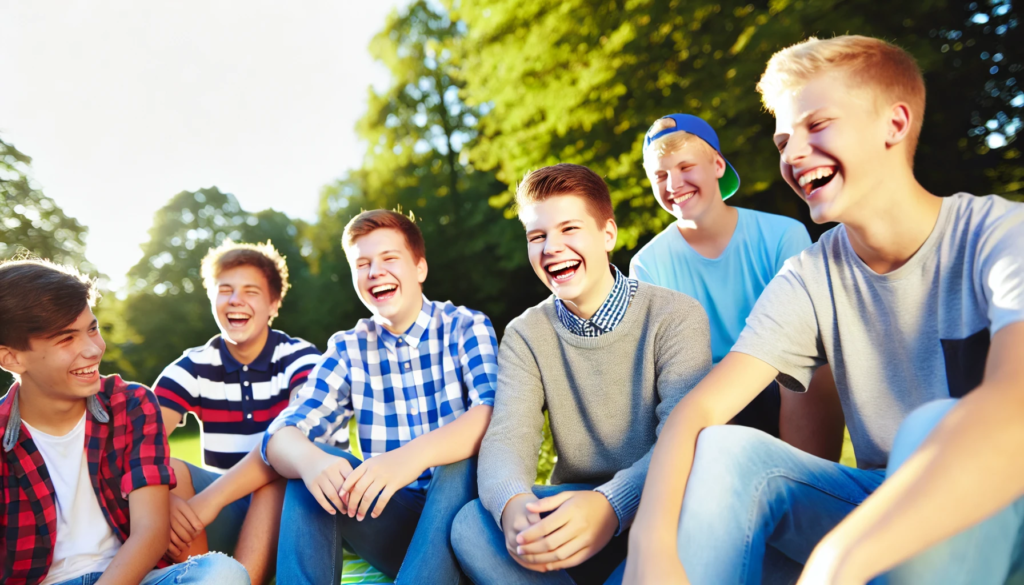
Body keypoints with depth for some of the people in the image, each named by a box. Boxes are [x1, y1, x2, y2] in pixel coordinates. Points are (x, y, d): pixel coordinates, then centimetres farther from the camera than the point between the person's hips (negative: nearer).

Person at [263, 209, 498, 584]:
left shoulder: (466, 327, -4)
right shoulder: (348, 349, 5)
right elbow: (281, 435, -8)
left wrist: (413, 455, -42)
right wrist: (309, 461, -33)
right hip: (391, 522, 3)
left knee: (461, 460, -32)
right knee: (312, 462, -20)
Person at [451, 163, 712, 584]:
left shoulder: (675, 317, -7)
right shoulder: (524, 336, 4)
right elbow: (507, 438, -9)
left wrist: (612, 505, -38)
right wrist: (512, 503, -34)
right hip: (570, 510, 3)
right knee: (471, 524, -25)